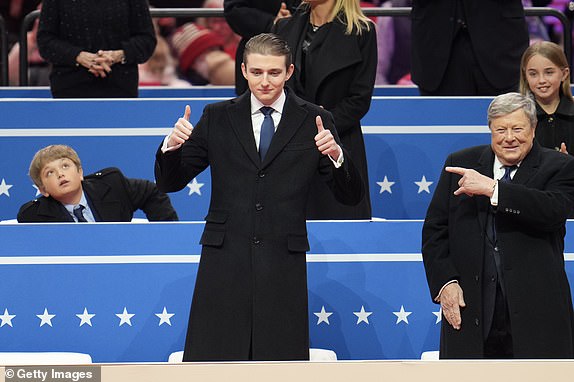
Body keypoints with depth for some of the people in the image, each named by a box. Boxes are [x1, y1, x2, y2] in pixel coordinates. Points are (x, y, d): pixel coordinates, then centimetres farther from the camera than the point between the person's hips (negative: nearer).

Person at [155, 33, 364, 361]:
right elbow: (169, 182, 11)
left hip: (283, 269, -1)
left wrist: (336, 155, -17)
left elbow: (351, 197, 3)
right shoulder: (217, 118, 9)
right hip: (225, 260, 1)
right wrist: (171, 146, -10)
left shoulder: (314, 122, 5)